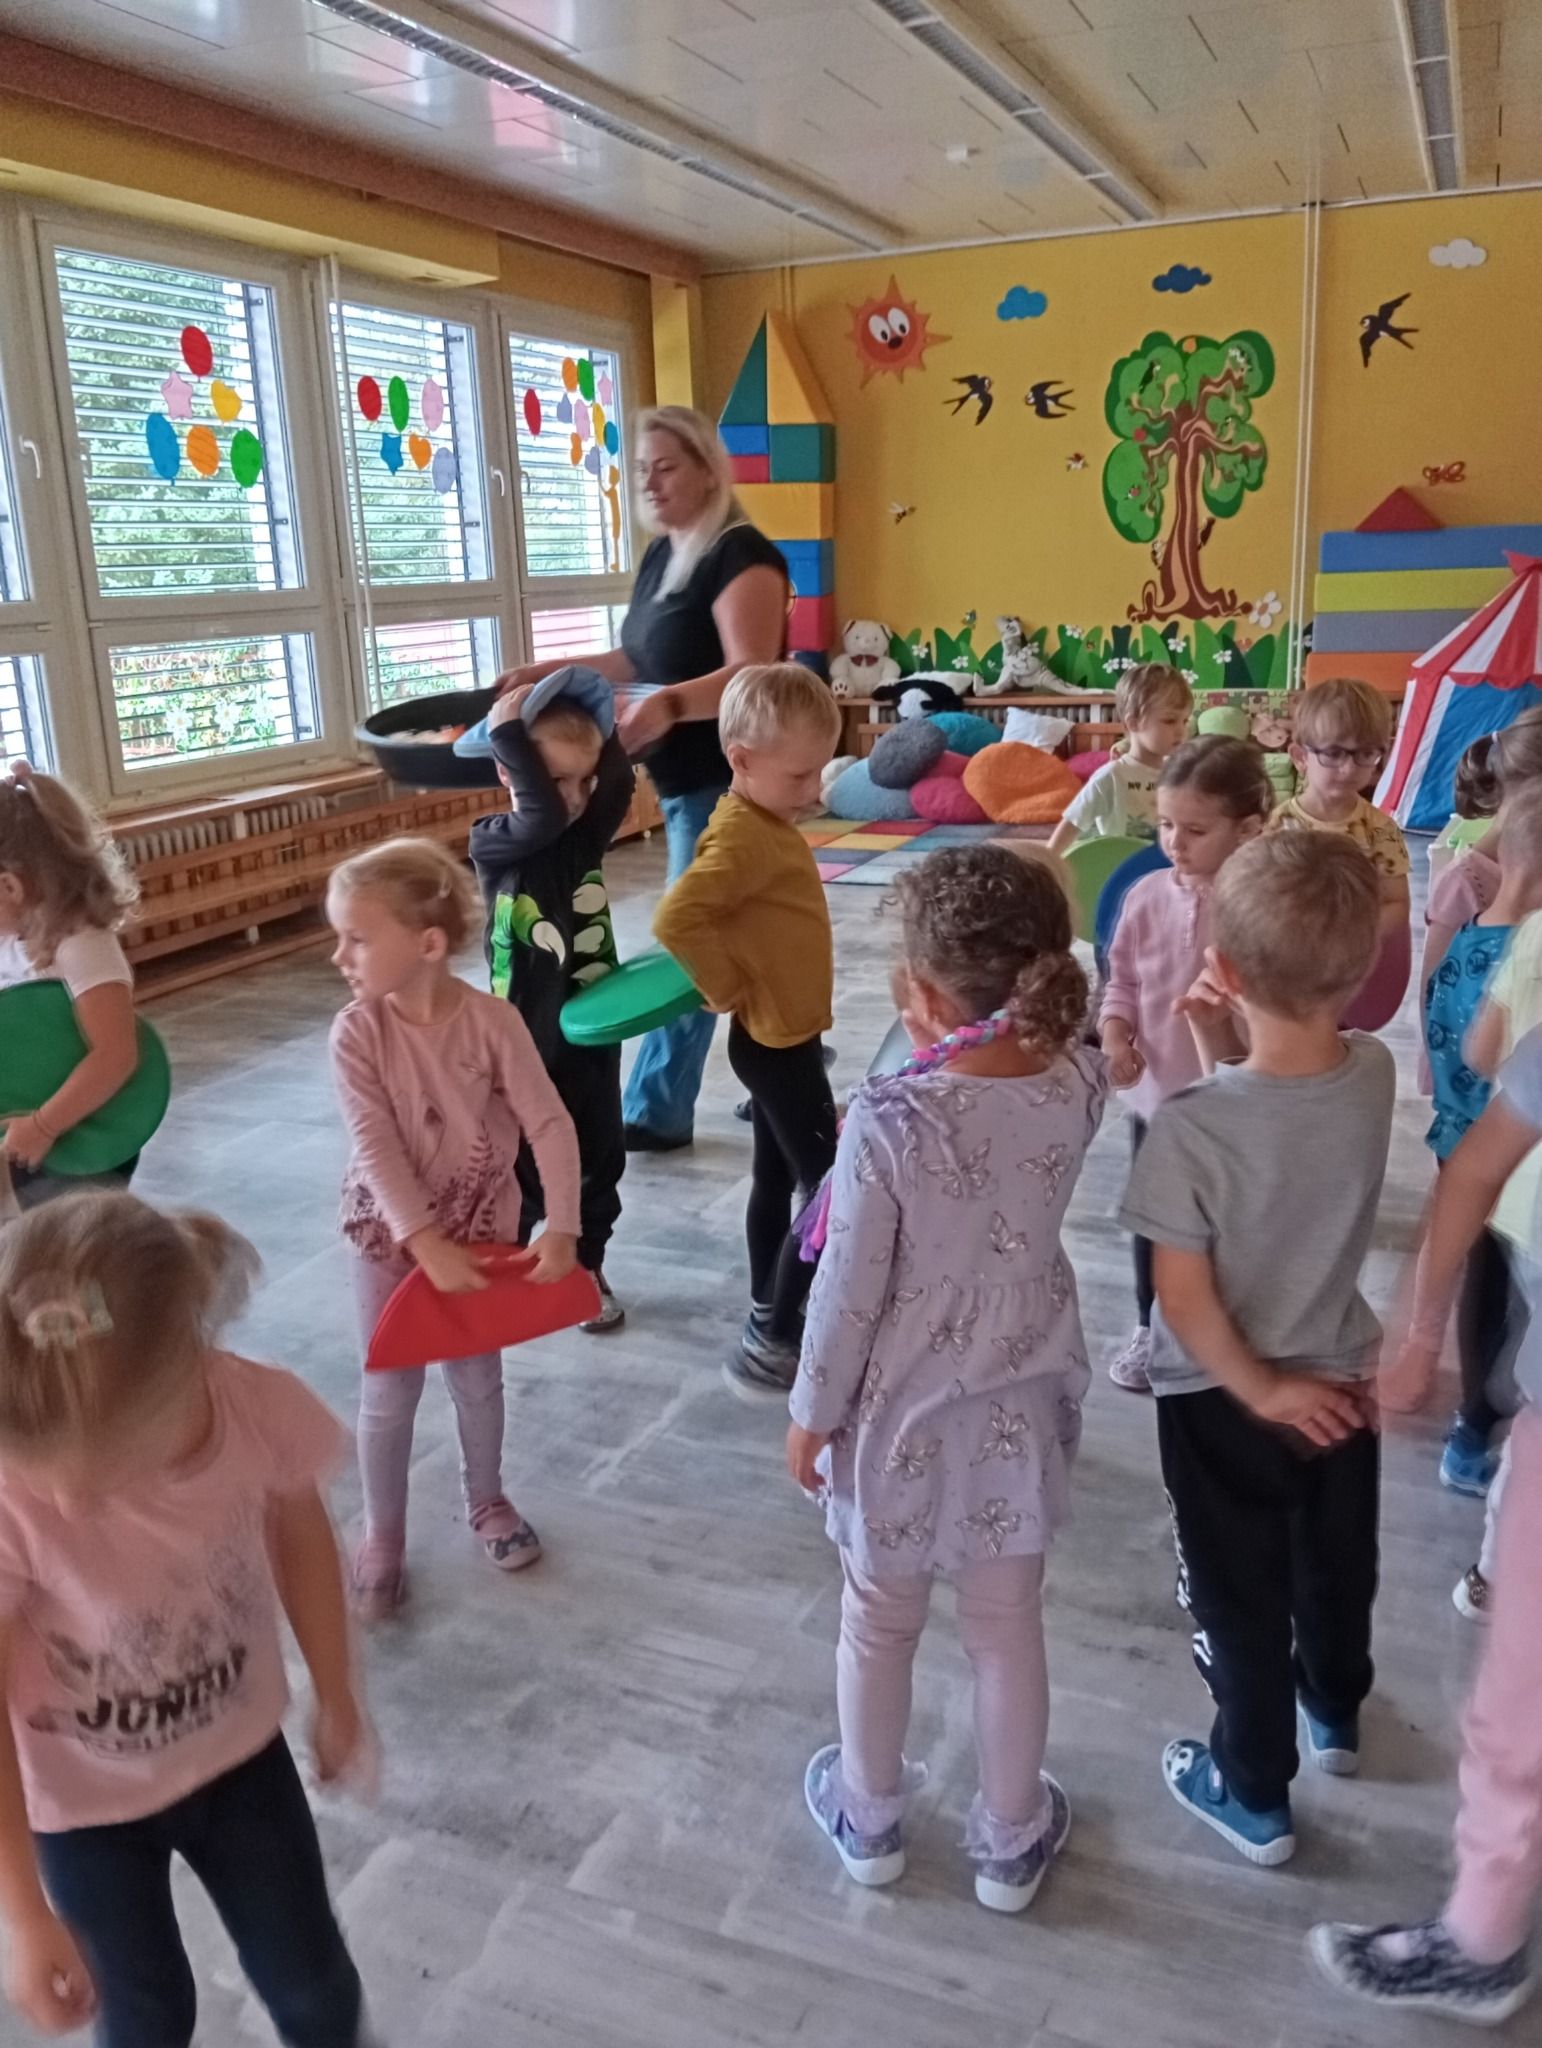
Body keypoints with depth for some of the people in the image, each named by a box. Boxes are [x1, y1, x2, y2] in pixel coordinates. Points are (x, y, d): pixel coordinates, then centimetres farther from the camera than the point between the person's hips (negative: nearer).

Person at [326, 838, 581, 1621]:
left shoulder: (494, 1022, -18)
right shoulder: (356, 1033, -18)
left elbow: (550, 1126, -17)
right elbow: (376, 1149, -20)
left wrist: (561, 1229, -24)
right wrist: (427, 1246, -26)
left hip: (482, 1227, 1)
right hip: (390, 1232, 0)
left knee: (478, 1378, 17)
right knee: (389, 1393, 10)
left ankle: (487, 1501, 42)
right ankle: (381, 1536, 30)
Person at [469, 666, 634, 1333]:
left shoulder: (587, 836, 1)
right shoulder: (493, 844, -13)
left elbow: (619, 782, -15)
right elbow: (543, 813, -32)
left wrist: (595, 723, -16)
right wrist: (508, 730, -28)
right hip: (527, 1040, -5)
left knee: (598, 1161, 16)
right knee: (522, 1167, 9)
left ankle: (586, 1271, 34)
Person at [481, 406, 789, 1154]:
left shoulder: (741, 555, -16)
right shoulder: (660, 555, 12)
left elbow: (752, 675, -27)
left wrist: (668, 704, -43)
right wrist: (553, 672, 15)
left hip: (726, 781, -9)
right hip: (689, 781, 9)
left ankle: (656, 1112, 6)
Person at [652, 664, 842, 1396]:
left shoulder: (765, 822, 7)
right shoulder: (744, 838, -24)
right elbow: (676, 920, -35)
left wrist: (756, 983, 9)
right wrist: (730, 990, -22)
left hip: (784, 1036, 10)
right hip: (775, 1040, -10)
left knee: (776, 1179, 18)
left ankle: (770, 1322, 32)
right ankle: (768, 1345, 4)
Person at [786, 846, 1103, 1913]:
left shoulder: (887, 1122, -29)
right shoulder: (1079, 1086, -17)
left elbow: (849, 1292, -18)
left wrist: (812, 1414, -4)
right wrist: (1002, 1024, -5)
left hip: (902, 1413, -3)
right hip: (1021, 1405, 3)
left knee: (880, 1623, 22)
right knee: (1009, 1627, 22)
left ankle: (870, 1817, 46)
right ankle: (1010, 1841, 43)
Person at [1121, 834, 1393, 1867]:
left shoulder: (1191, 1125, -32)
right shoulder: (1376, 1074, -17)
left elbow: (1185, 1294, -24)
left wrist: (1260, 1389, -11)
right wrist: (1231, 1043, -10)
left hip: (1222, 1398, -5)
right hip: (1345, 1379, 5)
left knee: (1242, 1598, 17)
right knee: (1338, 1566, 29)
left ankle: (1255, 1792, 38)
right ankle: (1336, 1713, 56)